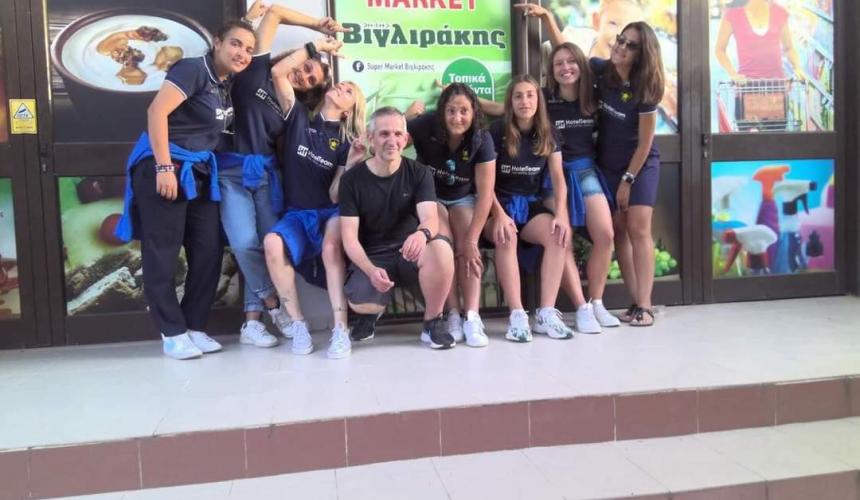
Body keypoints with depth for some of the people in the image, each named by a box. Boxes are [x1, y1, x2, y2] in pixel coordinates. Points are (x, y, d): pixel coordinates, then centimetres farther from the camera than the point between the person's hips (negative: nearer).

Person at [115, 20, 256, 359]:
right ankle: (173, 333, 6)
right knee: (162, 253, -3)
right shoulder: (194, 69, -11)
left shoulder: (227, 84, 12)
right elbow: (156, 111, -19)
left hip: (199, 171, 8)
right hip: (164, 166, -8)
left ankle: (195, 327, 15)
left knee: (209, 252, 5)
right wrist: (164, 167, -23)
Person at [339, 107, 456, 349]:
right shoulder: (352, 179, -5)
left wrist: (422, 233, -44)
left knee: (441, 248, -34)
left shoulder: (419, 173, -3)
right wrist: (371, 270, -27)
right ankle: (370, 314, 11)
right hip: (371, 257, -1)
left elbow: (430, 218, -18)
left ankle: (433, 322, -10)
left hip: (410, 252, 1)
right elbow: (349, 237, -9)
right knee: (362, 304, -32)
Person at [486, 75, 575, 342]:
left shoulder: (547, 134, 7)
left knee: (559, 235, -26)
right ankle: (517, 315, -32)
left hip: (531, 204, 4)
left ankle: (546, 313, -22)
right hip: (499, 203, -3)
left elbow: (558, 177, 1)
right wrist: (499, 214, -23)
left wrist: (561, 213, -15)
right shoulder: (497, 130, -6)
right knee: (506, 237, -36)